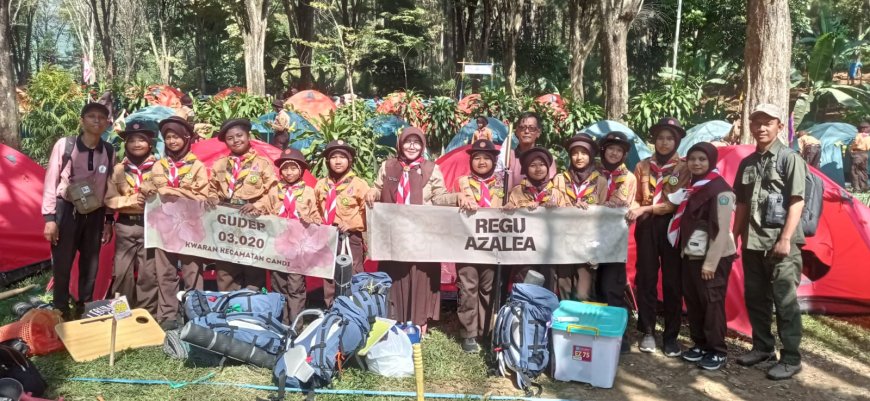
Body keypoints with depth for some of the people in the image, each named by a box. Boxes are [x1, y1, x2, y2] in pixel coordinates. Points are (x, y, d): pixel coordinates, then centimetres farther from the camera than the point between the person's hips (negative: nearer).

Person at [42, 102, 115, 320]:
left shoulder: (109, 151, 1)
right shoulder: (64, 145, -10)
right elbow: (51, 180, -7)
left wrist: (108, 220, 8)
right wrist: (49, 217, -10)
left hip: (95, 214, 3)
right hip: (67, 210, -3)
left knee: (90, 264, 13)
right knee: (62, 264, 4)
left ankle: (84, 309, 29)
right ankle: (61, 312, 20)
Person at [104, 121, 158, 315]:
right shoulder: (119, 169, 8)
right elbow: (109, 199, 4)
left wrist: (154, 193, -21)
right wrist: (129, 201, -11)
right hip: (125, 225, 2)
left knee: (148, 273, 1)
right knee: (122, 272, 5)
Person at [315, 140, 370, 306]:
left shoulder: (359, 184, -4)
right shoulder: (321, 185, 9)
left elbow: (367, 212, -6)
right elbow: (316, 209, 20)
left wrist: (351, 224, -15)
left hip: (351, 237, -4)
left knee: (353, 277, -2)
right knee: (329, 277, 11)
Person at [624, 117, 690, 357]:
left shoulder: (684, 168, 0)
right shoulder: (643, 166, 9)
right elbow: (636, 199, 11)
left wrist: (645, 209, -16)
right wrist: (633, 211, -11)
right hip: (647, 227, 2)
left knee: (672, 281, 2)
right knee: (646, 279, 5)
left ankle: (671, 335, 11)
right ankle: (647, 332, 15)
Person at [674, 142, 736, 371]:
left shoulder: (720, 190, -14)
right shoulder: (692, 186, 13)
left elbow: (721, 230, -18)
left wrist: (711, 263, -19)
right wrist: (684, 250, 10)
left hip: (713, 257, -8)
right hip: (691, 255, 8)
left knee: (712, 303, -3)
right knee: (692, 300, 12)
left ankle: (718, 351, 7)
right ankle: (700, 344, 24)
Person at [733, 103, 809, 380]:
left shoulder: (790, 159, -6)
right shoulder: (747, 163, 12)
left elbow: (797, 202, -11)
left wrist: (786, 238, -17)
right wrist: (734, 237, 14)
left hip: (780, 243, -6)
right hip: (753, 243, 7)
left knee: (785, 301, -3)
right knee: (755, 298, 13)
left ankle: (791, 359, 5)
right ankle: (762, 347, 27)